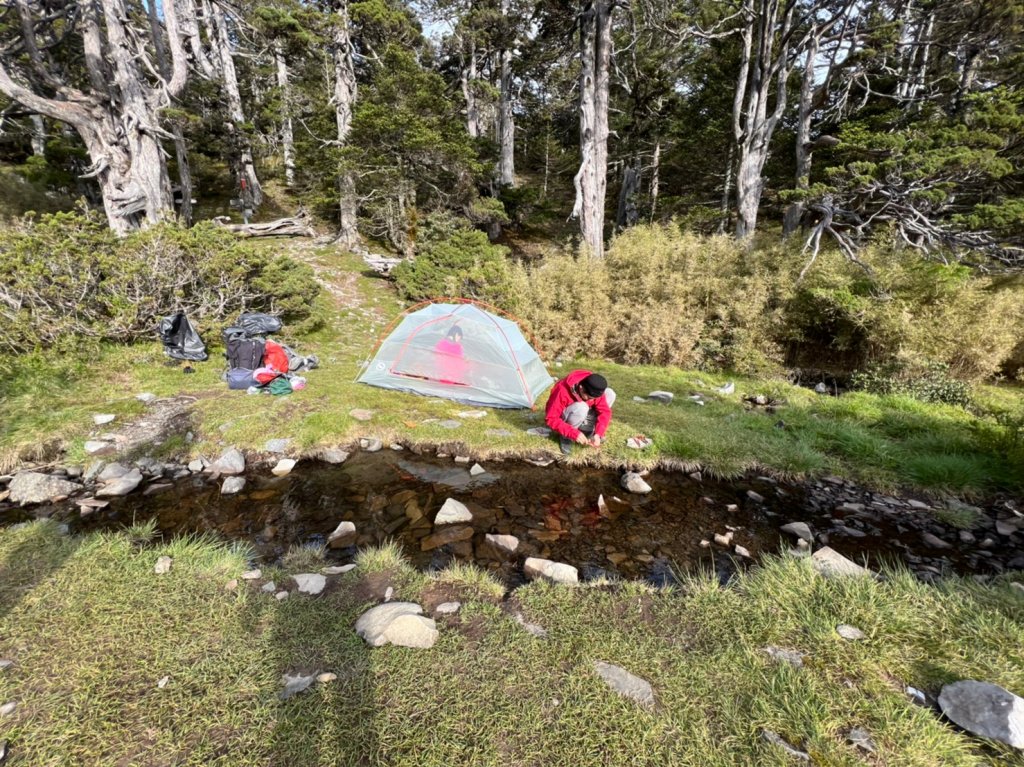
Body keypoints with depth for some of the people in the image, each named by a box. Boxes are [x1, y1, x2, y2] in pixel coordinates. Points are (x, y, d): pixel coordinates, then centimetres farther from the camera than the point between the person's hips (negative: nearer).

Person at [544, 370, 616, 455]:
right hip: (563, 418, -5)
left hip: (581, 415, 5)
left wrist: (598, 433, -31)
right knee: (581, 408, -40)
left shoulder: (593, 390, -21)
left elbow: (604, 410, -16)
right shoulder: (563, 391, -36)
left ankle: (588, 429, -4)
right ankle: (565, 437, -13)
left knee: (610, 394, -14)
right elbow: (551, 419, -34)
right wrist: (574, 433, -40)